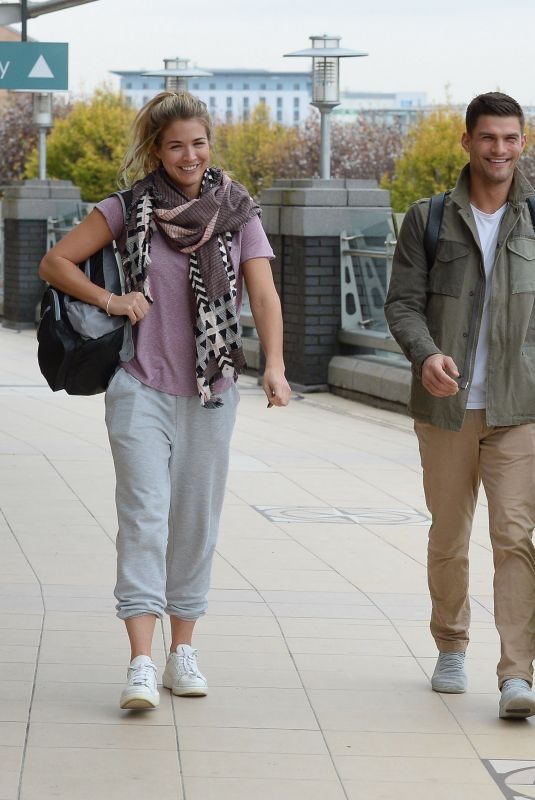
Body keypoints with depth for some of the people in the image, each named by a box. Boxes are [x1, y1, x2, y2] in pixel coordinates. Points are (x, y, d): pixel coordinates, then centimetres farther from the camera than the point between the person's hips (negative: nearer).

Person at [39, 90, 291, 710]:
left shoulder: (238, 212, 2)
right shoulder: (130, 209, -1)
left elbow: (263, 293, -8)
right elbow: (55, 262, 4)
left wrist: (274, 366, -23)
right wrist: (108, 300, -10)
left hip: (210, 392, 2)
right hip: (141, 388, -2)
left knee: (197, 523, 8)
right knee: (144, 516, -12)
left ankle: (183, 652, 21)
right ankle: (141, 666, -18)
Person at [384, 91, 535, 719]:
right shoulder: (428, 219, 3)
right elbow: (402, 303, -1)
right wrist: (426, 355, -20)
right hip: (446, 407, 1)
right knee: (448, 538, 10)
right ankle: (450, 648, 32)